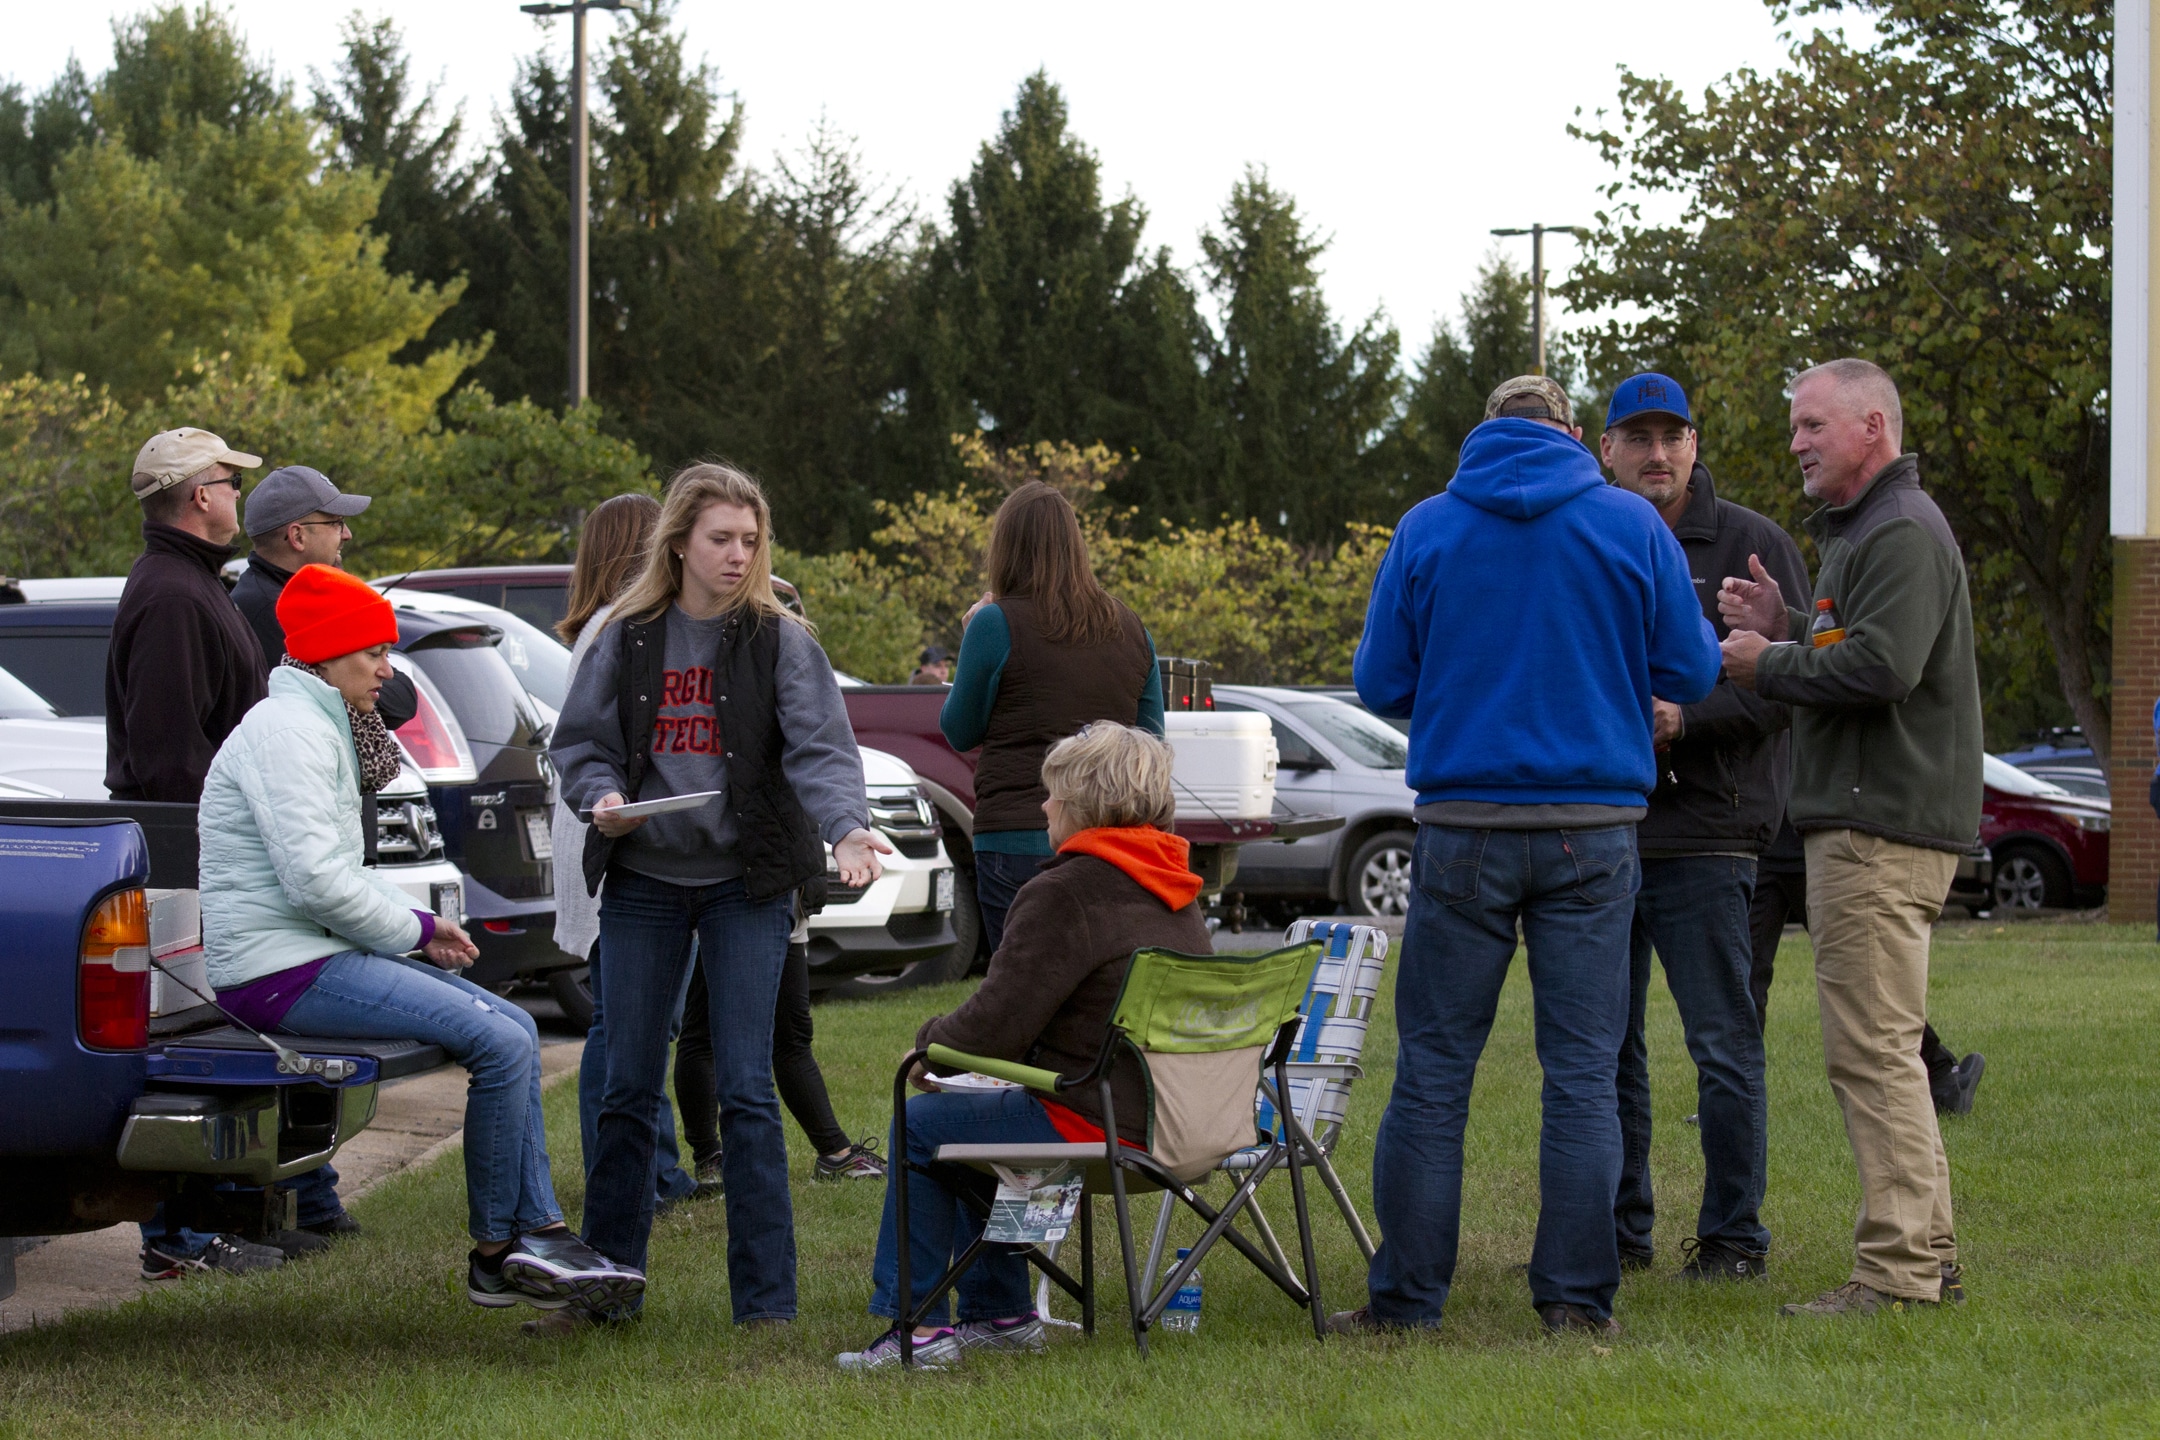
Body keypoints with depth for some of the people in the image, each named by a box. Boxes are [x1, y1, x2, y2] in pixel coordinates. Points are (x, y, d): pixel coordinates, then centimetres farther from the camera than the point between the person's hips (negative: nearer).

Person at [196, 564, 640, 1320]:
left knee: (515, 1028, 7)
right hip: (282, 967, -11)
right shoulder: (288, 731, -15)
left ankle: (539, 1235, 4)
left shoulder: (322, 727, 20)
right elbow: (315, 880, -23)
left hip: (322, 950, 11)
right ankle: (496, 1250, -6)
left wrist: (416, 926, 9)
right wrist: (416, 930, -10)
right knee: (501, 1043, -18)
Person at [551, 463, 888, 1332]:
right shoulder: (627, 639, 5)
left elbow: (820, 746, -12)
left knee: (746, 1092, -5)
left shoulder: (781, 641, -2)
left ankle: (766, 1302, 0)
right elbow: (580, 740, 10)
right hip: (642, 884, 2)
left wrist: (846, 828, -30)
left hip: (746, 885, -2)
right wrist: (602, 797, -11)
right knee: (628, 1089, 7)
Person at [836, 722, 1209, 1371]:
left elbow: (994, 1026, -19)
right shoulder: (1177, 895, 13)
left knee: (920, 1125, 8)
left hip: (1091, 1123, -9)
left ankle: (916, 1322, 9)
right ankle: (1000, 1314, 29)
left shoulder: (1065, 894, -17)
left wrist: (931, 1040, 3)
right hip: (1163, 1118, 9)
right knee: (975, 1120, 28)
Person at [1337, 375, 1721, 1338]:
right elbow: (1691, 673, 4)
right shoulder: (1632, 525, 2)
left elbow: (1379, 682, 5)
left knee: (1433, 1068, 5)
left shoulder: (1427, 527, 3)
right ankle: (1577, 1299, 3)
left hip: (1464, 824, 0)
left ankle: (1405, 1296, 5)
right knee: (1582, 1070, 3)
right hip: (1592, 826, 0)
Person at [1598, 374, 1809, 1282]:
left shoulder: (1753, 546, 0)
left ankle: (1733, 1237, 5)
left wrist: (1687, 718, -19)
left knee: (1723, 1045, -2)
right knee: (1603, 1043, 9)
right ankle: (1618, 1231, 19)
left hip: (1702, 839, -5)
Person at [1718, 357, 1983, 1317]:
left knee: (1872, 1049, -12)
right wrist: (1786, 628, 9)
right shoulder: (1857, 528, 23)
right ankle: (1927, 1256, 18)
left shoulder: (1904, 533, -13)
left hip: (1881, 831, -11)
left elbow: (1881, 665, -25)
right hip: (1865, 822, 11)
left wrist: (1771, 667, -12)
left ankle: (1897, 1269, -13)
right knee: (1884, 1049, 14)